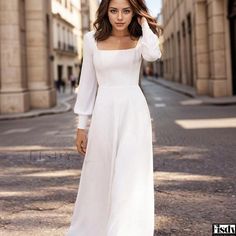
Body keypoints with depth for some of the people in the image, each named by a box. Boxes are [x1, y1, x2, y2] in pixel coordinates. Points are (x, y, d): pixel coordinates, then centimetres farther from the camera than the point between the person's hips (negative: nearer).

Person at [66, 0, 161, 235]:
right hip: (104, 114, 2)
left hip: (133, 112, -1)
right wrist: (82, 125, 6)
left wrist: (144, 22, -6)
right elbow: (88, 83, 8)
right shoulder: (93, 39, 5)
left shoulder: (140, 39, 3)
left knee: (130, 176, -6)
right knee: (98, 177, 11)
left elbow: (153, 54, -22)